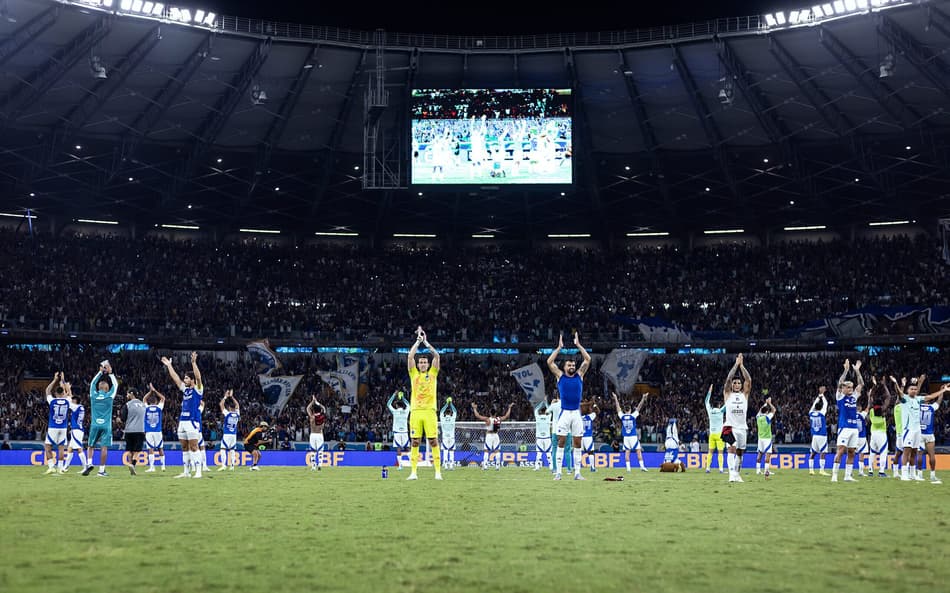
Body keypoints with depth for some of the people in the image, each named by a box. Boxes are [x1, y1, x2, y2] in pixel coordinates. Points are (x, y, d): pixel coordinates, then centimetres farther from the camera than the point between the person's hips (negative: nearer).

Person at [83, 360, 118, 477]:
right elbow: (115, 385, 13)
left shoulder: (94, 395, 3)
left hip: (95, 425, 2)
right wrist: (110, 373, 21)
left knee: (90, 446, 15)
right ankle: (101, 470, -5)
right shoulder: (109, 396, -2)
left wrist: (100, 372, 27)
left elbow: (92, 383, 20)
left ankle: (89, 464, -5)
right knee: (104, 447, -3)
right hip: (106, 426, -2)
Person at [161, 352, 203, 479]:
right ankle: (186, 472, 13)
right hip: (182, 421, 8)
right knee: (184, 448, 9)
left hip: (193, 421, -8)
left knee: (193, 447, -10)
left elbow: (198, 377, -19)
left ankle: (198, 471, -9)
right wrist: (169, 365, 23)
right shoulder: (185, 388, 17)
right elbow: (175, 378, 23)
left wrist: (194, 362, -27)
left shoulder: (197, 389, -2)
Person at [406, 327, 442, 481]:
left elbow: (437, 356, 3)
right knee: (415, 442, 0)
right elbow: (410, 356, 2)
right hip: (415, 411, 1)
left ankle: (438, 471, -1)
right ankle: (413, 472, 2)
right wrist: (418, 341, 6)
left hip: (430, 411, -1)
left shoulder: (433, 373, 11)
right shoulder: (414, 374, 12)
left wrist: (426, 342, 7)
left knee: (433, 440, -3)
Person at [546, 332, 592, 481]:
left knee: (577, 443, 4)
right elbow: (549, 362, -3)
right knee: (561, 442, -1)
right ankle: (558, 472, 1)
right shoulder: (560, 376, 6)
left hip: (576, 413, 2)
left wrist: (578, 345, 4)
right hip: (564, 413, -2)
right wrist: (559, 347, 1)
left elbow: (588, 359, 4)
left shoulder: (579, 375, 10)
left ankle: (577, 472, 7)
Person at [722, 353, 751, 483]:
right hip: (730, 427, -4)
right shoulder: (727, 394, 5)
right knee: (732, 448, -19)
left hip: (742, 427, 4)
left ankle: (737, 474, 23)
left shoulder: (744, 394, 11)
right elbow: (728, 379, -7)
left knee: (740, 452, 10)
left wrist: (742, 365, -3)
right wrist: (736, 364, -7)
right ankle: (731, 474, -26)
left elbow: (749, 380, 0)